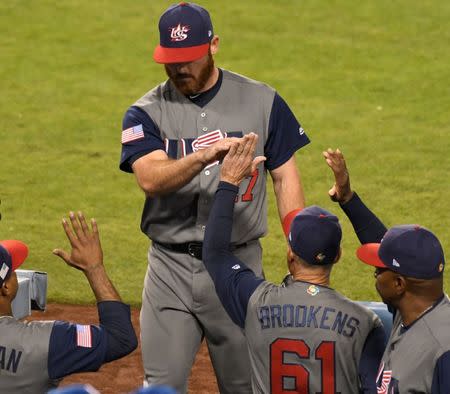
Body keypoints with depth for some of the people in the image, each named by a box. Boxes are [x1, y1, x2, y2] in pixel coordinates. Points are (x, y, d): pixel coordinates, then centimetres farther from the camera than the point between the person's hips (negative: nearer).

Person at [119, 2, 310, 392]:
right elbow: (150, 178, -17)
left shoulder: (261, 101, 2)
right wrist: (205, 156, -35)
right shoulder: (146, 113, 0)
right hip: (170, 268, 0)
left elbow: (286, 179, 4)